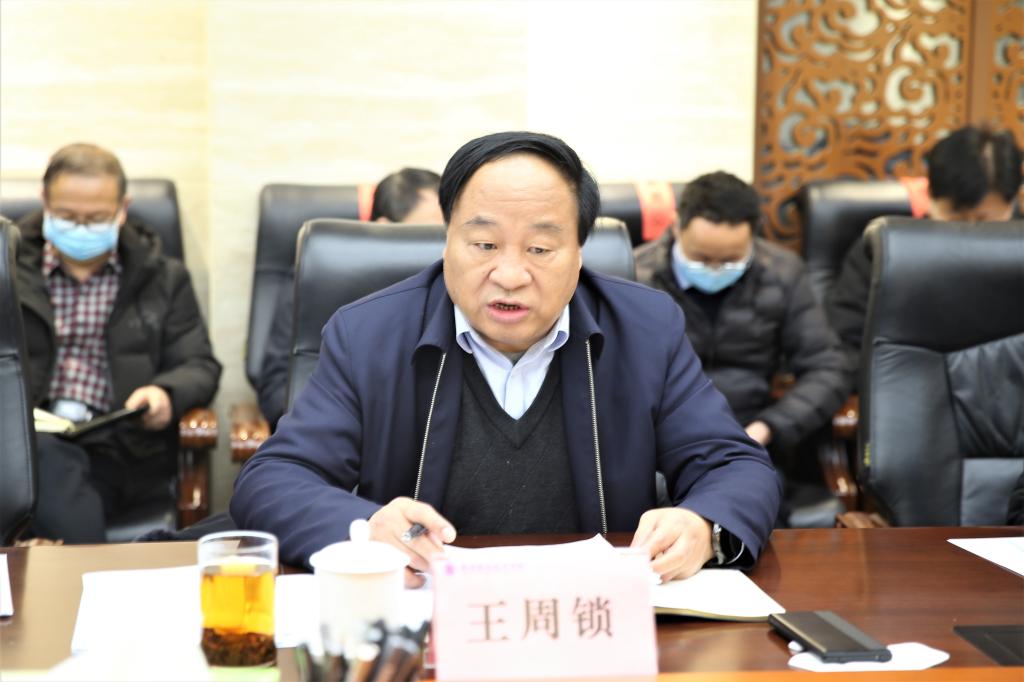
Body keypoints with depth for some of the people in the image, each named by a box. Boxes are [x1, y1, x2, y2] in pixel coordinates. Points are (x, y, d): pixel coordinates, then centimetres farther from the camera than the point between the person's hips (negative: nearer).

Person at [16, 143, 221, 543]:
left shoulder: (164, 278, 18)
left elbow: (201, 367, 12)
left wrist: (167, 393, -13)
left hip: (119, 453, -1)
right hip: (28, 438, 1)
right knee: (50, 459, -37)